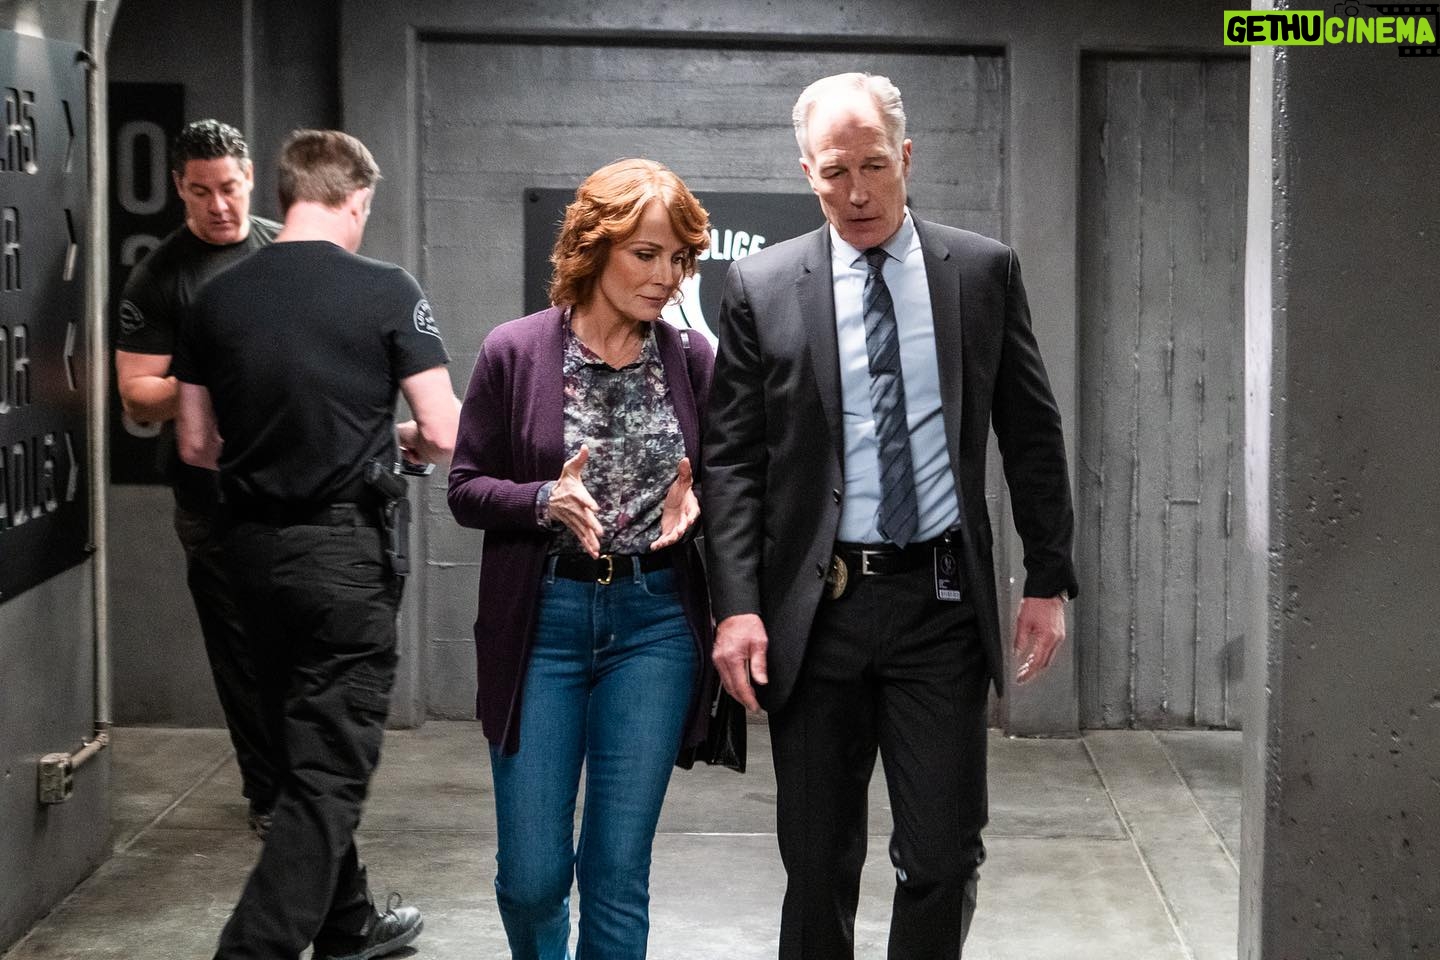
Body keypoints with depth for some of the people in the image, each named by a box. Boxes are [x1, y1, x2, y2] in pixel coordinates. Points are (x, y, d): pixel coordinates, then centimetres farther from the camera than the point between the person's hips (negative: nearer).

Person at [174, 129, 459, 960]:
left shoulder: (220, 297, 2)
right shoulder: (386, 291, -10)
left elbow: (197, 444, 8)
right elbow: (445, 434, -12)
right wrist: (405, 439, 10)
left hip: (256, 546, 6)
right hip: (347, 549, -6)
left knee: (305, 748, 20)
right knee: (331, 771, 1)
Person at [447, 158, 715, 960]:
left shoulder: (692, 359, 1)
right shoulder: (515, 352, -4)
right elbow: (467, 488, -1)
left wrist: (693, 499, -11)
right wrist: (546, 501, -19)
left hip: (654, 621, 1)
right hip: (543, 617, -1)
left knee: (618, 872, 4)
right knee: (531, 873, 4)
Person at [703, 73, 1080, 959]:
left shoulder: (985, 271, 3)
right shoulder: (761, 288, 0)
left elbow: (1033, 437, 6)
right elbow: (732, 461, 0)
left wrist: (1049, 581, 2)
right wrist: (738, 606, -9)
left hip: (942, 598, 0)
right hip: (816, 607, 0)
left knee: (945, 854, 2)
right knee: (818, 861, 10)